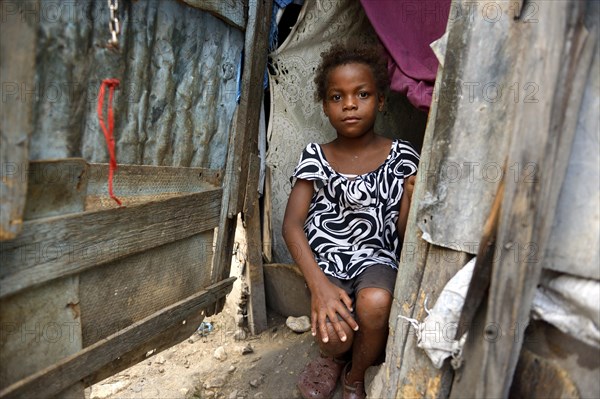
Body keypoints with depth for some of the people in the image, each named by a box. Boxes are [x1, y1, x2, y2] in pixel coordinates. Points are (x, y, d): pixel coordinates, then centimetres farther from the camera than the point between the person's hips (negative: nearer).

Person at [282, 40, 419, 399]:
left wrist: (411, 197, -20)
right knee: (334, 335, -25)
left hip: (375, 257, 0)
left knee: (375, 302, -32)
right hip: (327, 258, 0)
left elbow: (404, 234, 2)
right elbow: (292, 224, -8)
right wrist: (318, 283, -22)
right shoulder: (316, 157, 1)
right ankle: (334, 358, 19)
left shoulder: (400, 157, 0)